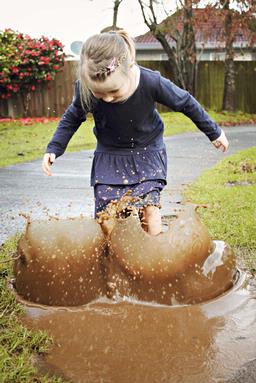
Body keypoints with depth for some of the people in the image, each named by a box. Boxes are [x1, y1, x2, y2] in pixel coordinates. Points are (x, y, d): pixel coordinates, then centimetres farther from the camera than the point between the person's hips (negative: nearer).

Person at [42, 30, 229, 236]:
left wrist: (214, 132, 4)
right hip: (109, 157, 1)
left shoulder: (152, 82, -28)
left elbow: (186, 103, -9)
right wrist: (54, 148, -10)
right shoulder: (86, 89, -24)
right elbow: (72, 118, 0)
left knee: (150, 209, -12)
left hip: (147, 153, -1)